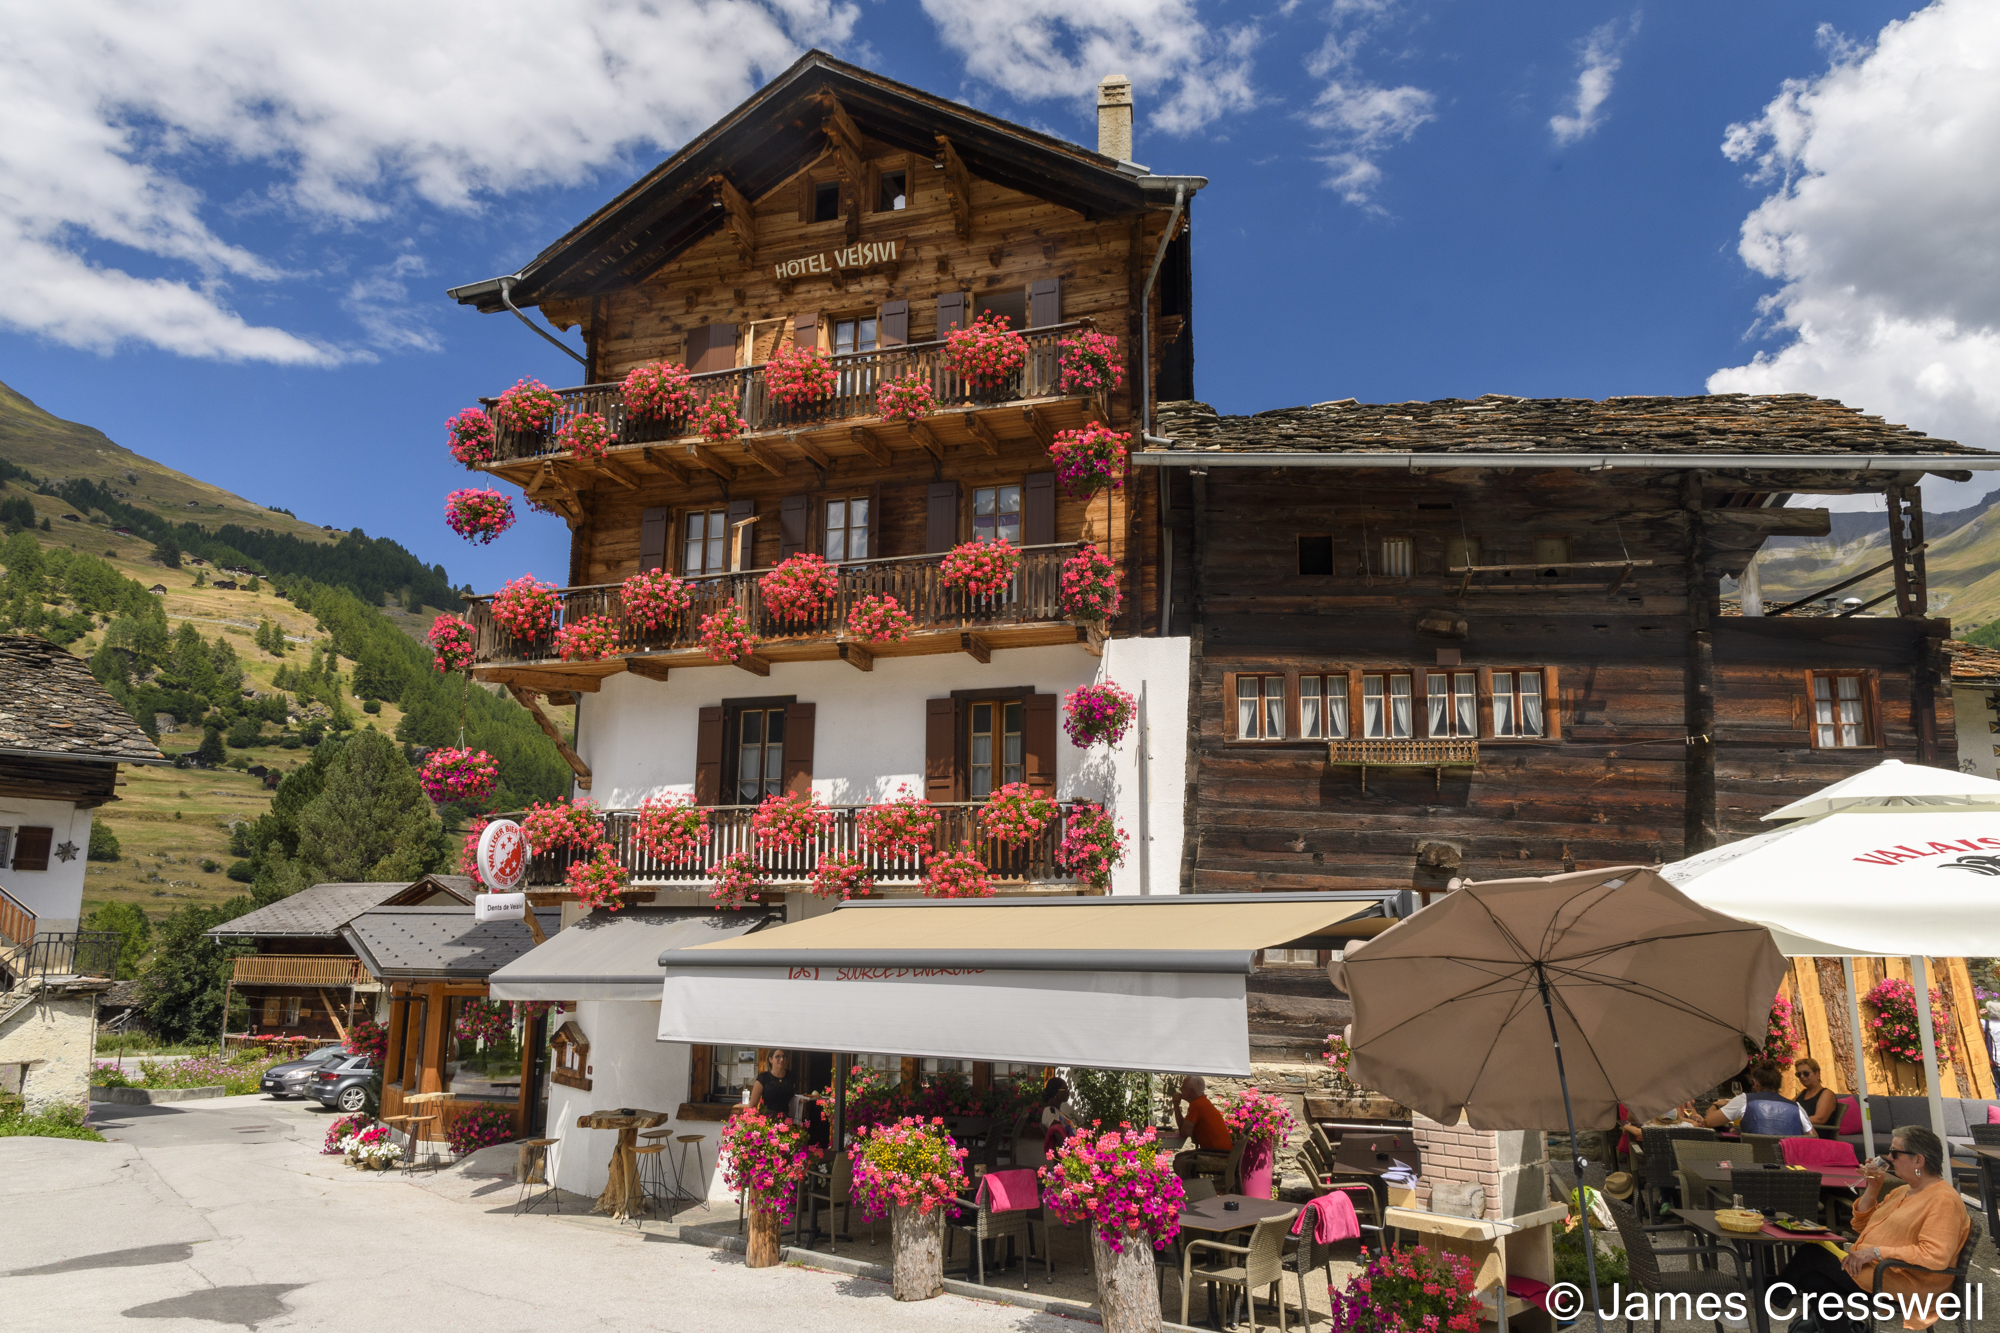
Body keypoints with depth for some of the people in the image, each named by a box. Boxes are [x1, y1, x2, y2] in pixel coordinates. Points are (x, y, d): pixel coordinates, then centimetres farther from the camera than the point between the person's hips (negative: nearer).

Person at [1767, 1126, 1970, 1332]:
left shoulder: (1943, 1199, -14)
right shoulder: (1905, 1191, 16)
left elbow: (1936, 1255, -27)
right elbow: (1862, 1224, 21)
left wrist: (1876, 1251, -26)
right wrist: (1873, 1188, 7)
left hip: (1901, 1284, -9)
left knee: (1810, 1254, -12)